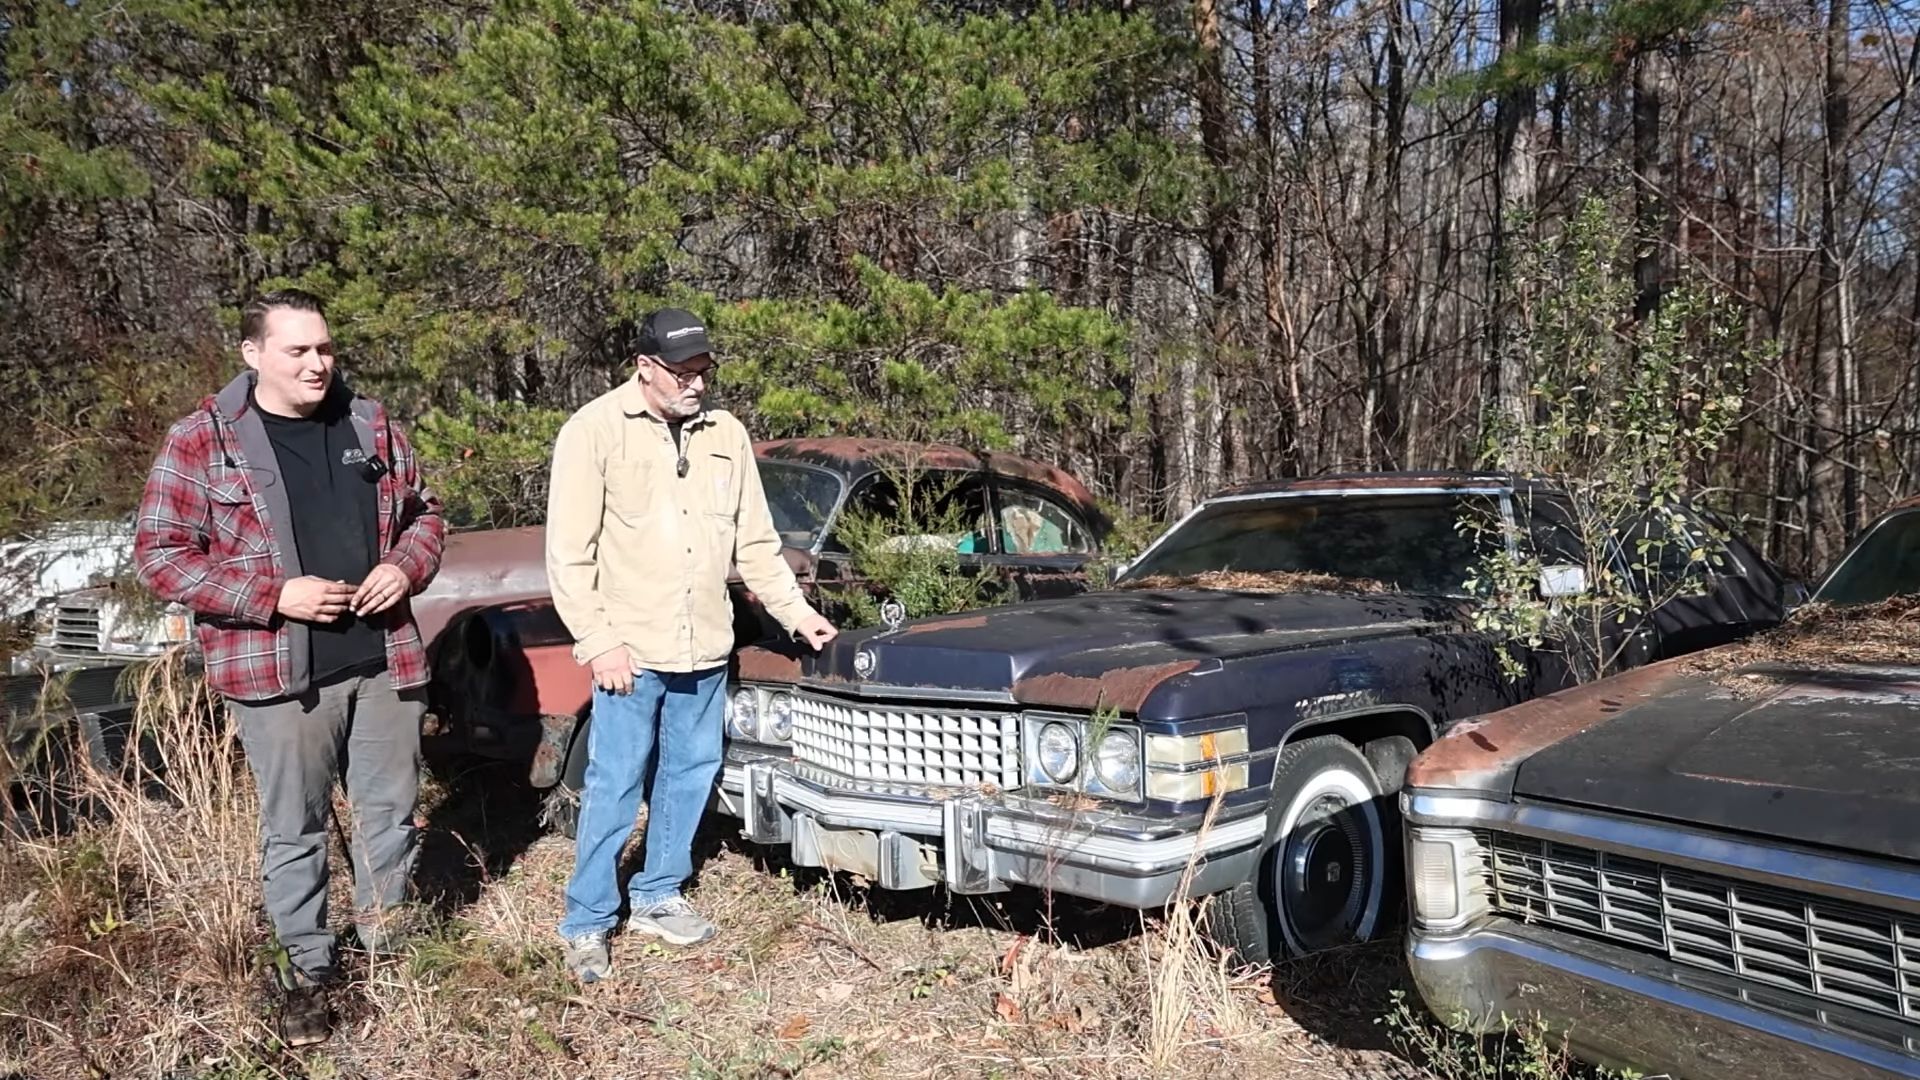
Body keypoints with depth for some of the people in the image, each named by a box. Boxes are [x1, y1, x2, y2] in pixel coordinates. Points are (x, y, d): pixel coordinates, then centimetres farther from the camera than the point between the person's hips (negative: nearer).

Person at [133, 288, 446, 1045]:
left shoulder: (371, 424, 6)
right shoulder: (201, 441, -6)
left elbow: (422, 512, 15)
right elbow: (159, 555, -7)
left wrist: (405, 567, -7)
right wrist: (274, 596, -18)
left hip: (383, 661, 4)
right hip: (279, 673, -3)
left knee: (391, 809, 15)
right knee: (294, 829, 9)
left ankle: (387, 939, 36)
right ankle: (306, 970, 27)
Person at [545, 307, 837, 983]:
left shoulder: (726, 434, 7)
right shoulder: (594, 431, -7)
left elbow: (756, 542, 13)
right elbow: (569, 552, -8)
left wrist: (796, 613, 9)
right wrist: (598, 641, -13)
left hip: (705, 648, 5)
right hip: (630, 650, -5)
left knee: (689, 774, 13)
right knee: (613, 787, 0)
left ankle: (657, 898, 31)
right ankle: (587, 922, 16)